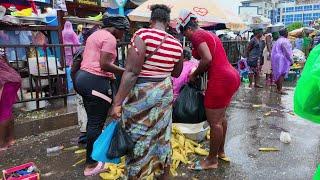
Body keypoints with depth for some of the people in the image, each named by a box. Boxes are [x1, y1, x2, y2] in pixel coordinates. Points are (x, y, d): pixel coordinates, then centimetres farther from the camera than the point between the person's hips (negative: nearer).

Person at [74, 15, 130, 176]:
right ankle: (91, 165, 10)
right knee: (96, 123, -1)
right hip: (96, 81, -10)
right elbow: (104, 64, -18)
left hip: (83, 77, 10)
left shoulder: (95, 34, 21)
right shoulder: (109, 38, -10)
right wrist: (125, 71, -10)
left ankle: (93, 152, 31)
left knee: (92, 119, 18)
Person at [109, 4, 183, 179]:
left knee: (137, 140, 8)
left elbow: (131, 72, -22)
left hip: (140, 94, -5)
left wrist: (117, 102, -19)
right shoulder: (177, 44, 2)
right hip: (164, 93, 6)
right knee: (162, 138, 19)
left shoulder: (143, 34, -15)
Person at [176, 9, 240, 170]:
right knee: (220, 117, 20)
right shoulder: (209, 34, 21)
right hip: (232, 76, 10)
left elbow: (207, 59, -21)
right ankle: (221, 152, 35)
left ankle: (212, 160, 15)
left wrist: (195, 74, -8)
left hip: (220, 80, -10)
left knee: (214, 121, 0)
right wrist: (199, 72, 14)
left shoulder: (197, 35, -8)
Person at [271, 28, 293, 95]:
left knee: (278, 73, 14)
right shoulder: (285, 41, -13)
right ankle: (280, 89, -10)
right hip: (282, 59, -10)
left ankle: (278, 88, 21)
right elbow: (287, 52, -16)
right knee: (282, 74, -9)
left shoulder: (278, 40, 16)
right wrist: (291, 60, -8)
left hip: (276, 58, 10)